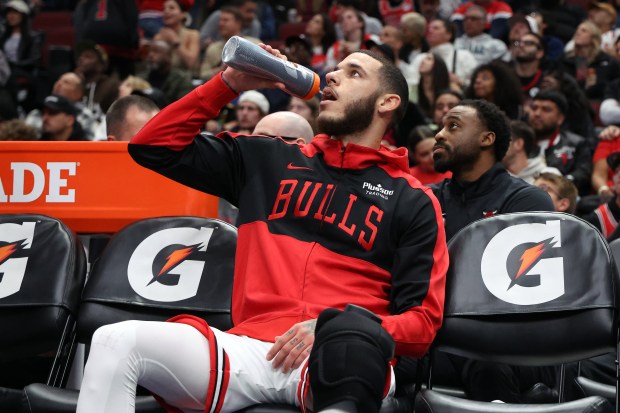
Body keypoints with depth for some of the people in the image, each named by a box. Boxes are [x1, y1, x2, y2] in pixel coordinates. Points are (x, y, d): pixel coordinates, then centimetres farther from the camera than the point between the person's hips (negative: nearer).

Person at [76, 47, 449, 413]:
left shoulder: (413, 202, 12)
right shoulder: (270, 161, 22)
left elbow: (423, 321, 4)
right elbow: (154, 146, 22)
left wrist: (335, 329, -13)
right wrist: (231, 83, 13)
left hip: (339, 357, -4)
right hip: (251, 350, 4)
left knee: (350, 336, -43)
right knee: (117, 342, -23)